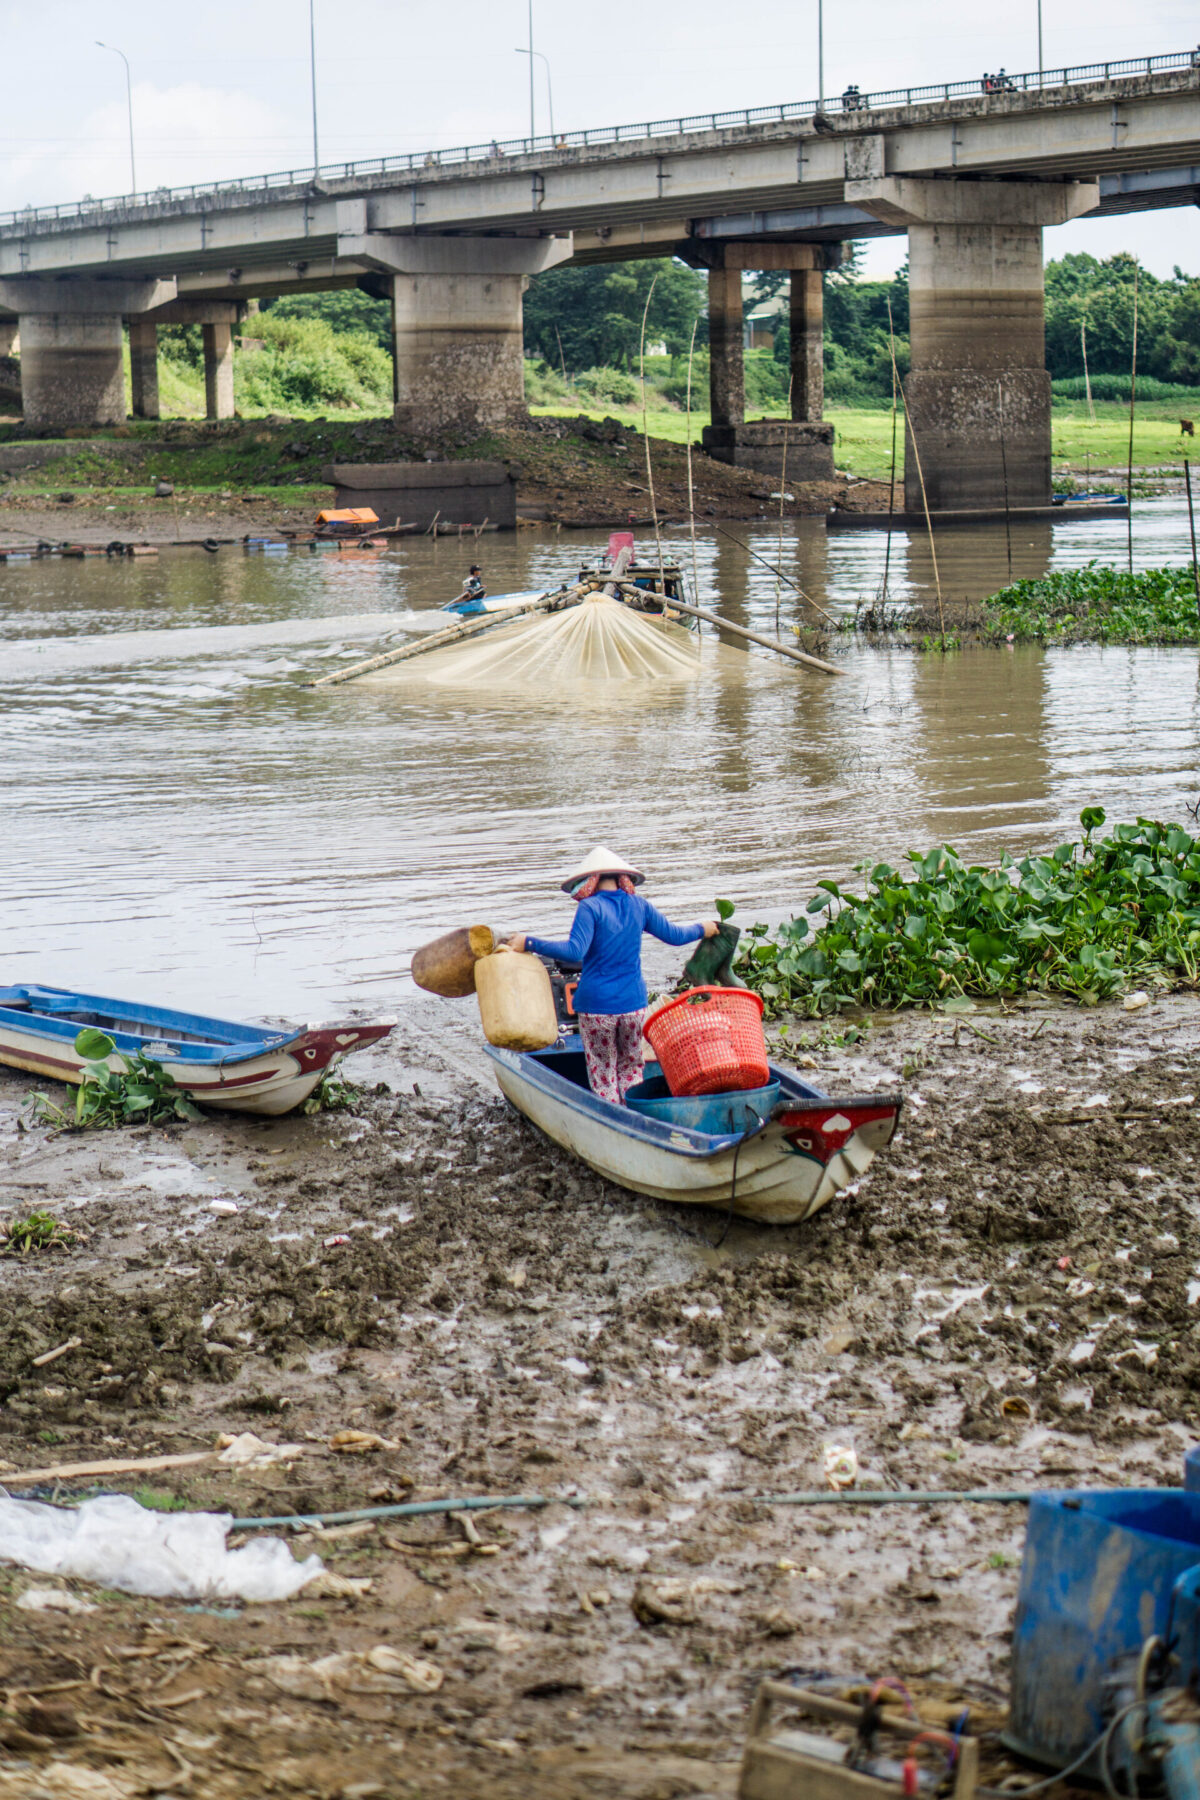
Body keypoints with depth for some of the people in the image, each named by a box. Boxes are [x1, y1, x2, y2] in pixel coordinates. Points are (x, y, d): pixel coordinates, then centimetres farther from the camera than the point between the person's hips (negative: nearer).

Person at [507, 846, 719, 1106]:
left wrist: (529, 943, -19)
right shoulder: (638, 905, 5)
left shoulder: (590, 908, -10)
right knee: (631, 1067, 17)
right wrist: (702, 929, 33)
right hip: (633, 1003, 4)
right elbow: (673, 935, 14)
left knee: (603, 1074, 6)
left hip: (596, 1006, -4)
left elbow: (575, 951, -21)